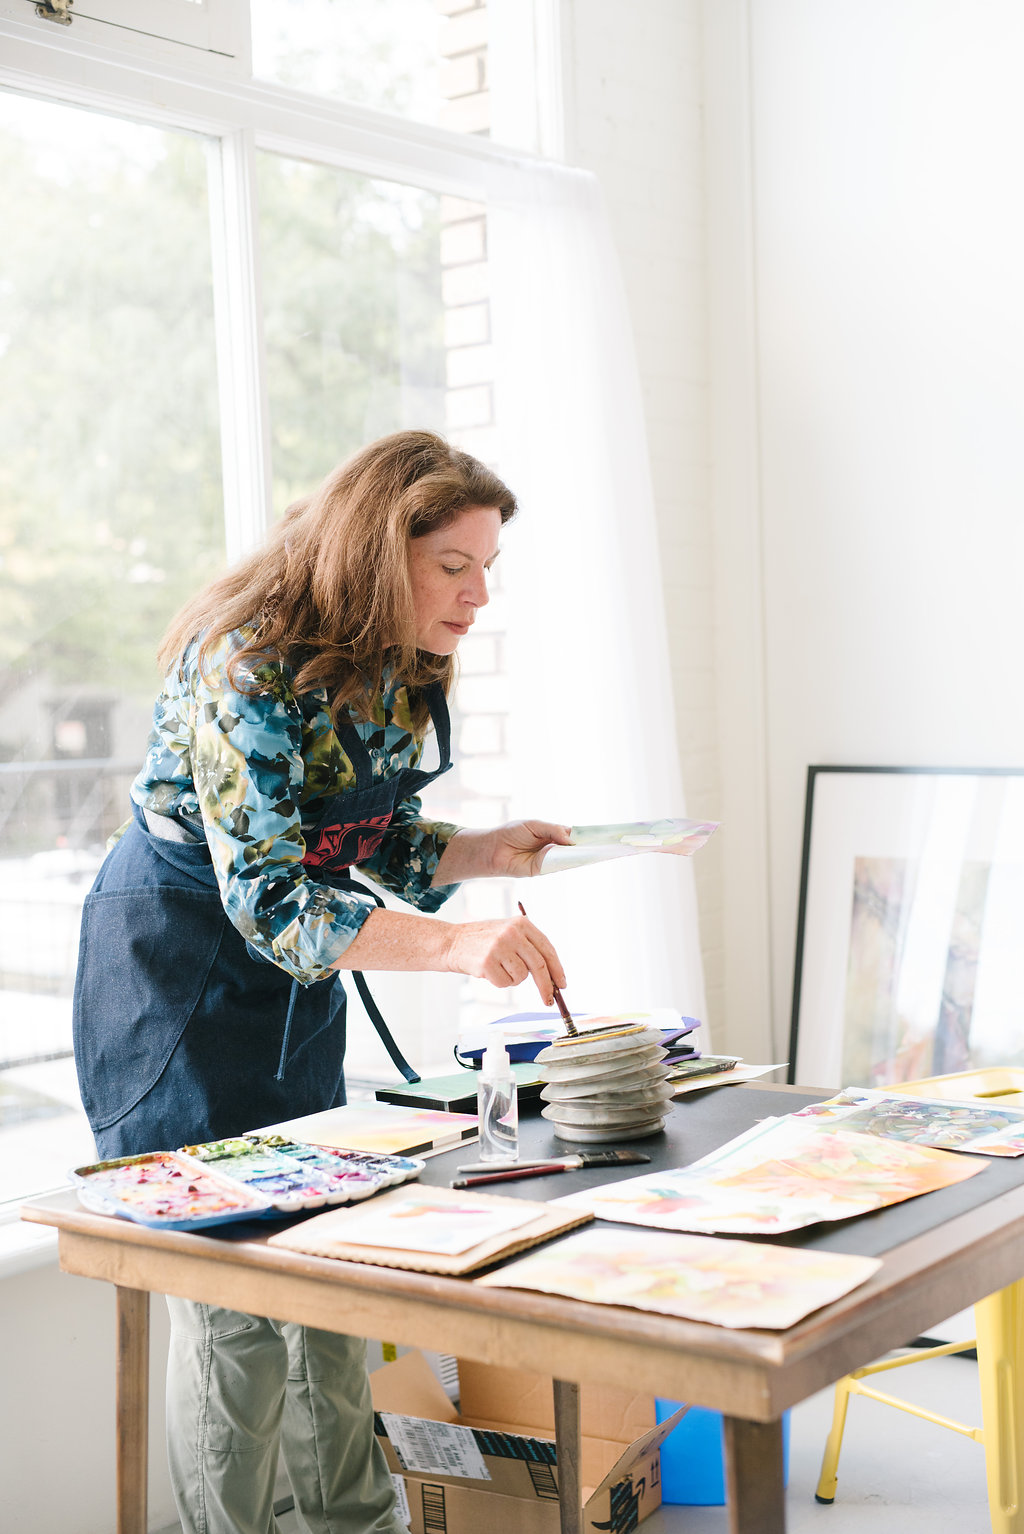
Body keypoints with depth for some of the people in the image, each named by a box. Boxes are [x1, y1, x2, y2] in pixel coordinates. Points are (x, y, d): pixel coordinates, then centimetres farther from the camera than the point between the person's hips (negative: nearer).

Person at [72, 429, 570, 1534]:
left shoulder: (398, 675, -2)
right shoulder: (251, 666, -27)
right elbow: (264, 897, -33)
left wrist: (484, 852, -10)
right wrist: (455, 943, -43)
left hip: (296, 973, 8)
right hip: (178, 966, -8)